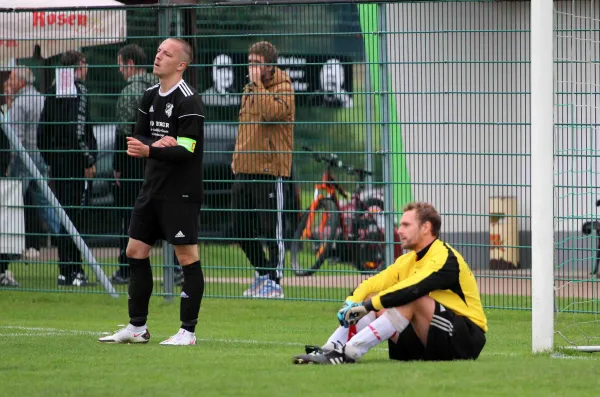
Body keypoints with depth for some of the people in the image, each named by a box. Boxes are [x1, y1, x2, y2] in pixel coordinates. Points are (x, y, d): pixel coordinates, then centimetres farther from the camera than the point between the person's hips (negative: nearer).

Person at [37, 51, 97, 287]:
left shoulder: (53, 91, 12)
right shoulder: (79, 90, -10)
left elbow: (42, 129, 14)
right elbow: (80, 129, -19)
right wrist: (89, 160, -14)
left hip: (56, 161, 8)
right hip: (75, 161, -8)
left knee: (64, 216, 12)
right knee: (74, 214, -7)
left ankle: (66, 270, 14)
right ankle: (72, 272, -9)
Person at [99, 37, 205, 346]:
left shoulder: (188, 101, -14)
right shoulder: (150, 96, 11)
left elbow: (185, 151, -20)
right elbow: (138, 137, 10)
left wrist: (149, 151, -34)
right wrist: (157, 143, -12)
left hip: (181, 193, -8)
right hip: (153, 187, 8)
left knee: (187, 257, -5)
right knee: (135, 252, 10)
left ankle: (188, 331, 0)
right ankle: (137, 328, 19)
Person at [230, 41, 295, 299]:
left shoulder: (283, 88, -6)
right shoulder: (249, 90, 18)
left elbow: (273, 111, -26)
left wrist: (257, 84, -17)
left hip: (270, 170, -8)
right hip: (244, 170, 8)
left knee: (271, 229, -4)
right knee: (241, 228, 10)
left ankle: (274, 282, 3)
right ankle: (263, 273, 26)